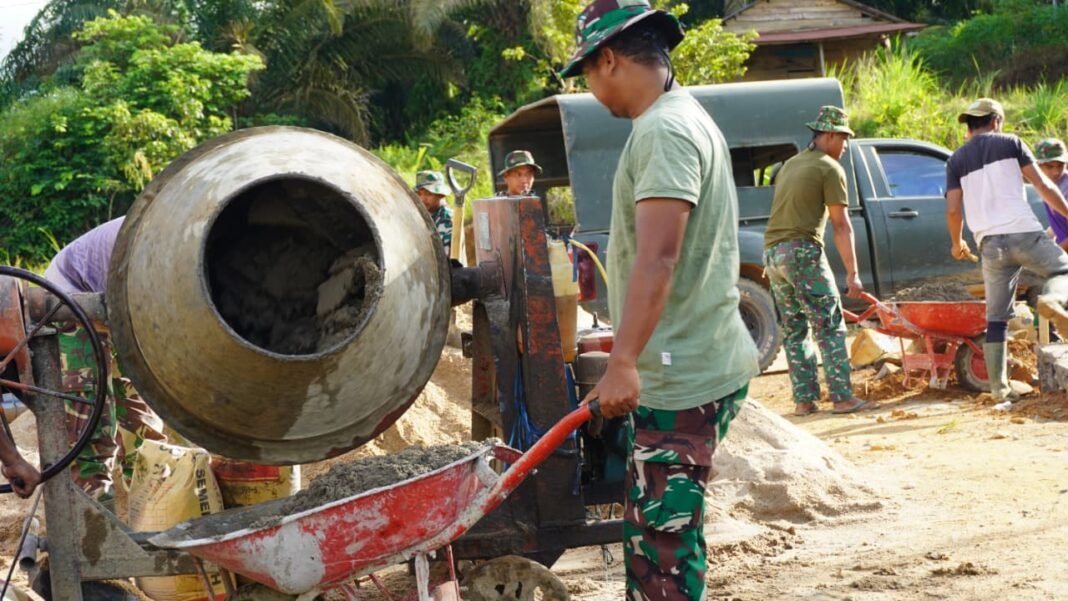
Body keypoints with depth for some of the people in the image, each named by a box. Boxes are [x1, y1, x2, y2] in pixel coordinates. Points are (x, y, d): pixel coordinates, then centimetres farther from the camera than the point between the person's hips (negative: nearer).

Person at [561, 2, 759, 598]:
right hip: (694, 364, 11)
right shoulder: (684, 118, 18)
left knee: (663, 539, -10)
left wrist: (623, 364, -32)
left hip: (682, 376, -11)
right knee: (652, 530, 17)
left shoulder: (664, 130, -16)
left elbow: (657, 259, -27)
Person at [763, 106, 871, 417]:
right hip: (803, 251, -8)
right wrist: (852, 272, -8)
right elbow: (841, 225, -8)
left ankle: (804, 400, 7)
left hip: (772, 252, 8)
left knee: (793, 330, 9)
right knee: (830, 327, -4)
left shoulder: (790, 165, 20)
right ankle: (842, 397, -7)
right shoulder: (830, 169, -4)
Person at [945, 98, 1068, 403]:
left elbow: (953, 209, 5)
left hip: (990, 243, 3)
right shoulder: (1010, 143, 8)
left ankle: (999, 386, 6)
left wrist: (957, 243, 22)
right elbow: (1043, 186, 2)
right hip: (1023, 231, -3)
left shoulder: (956, 160, 13)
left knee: (996, 317, 9)